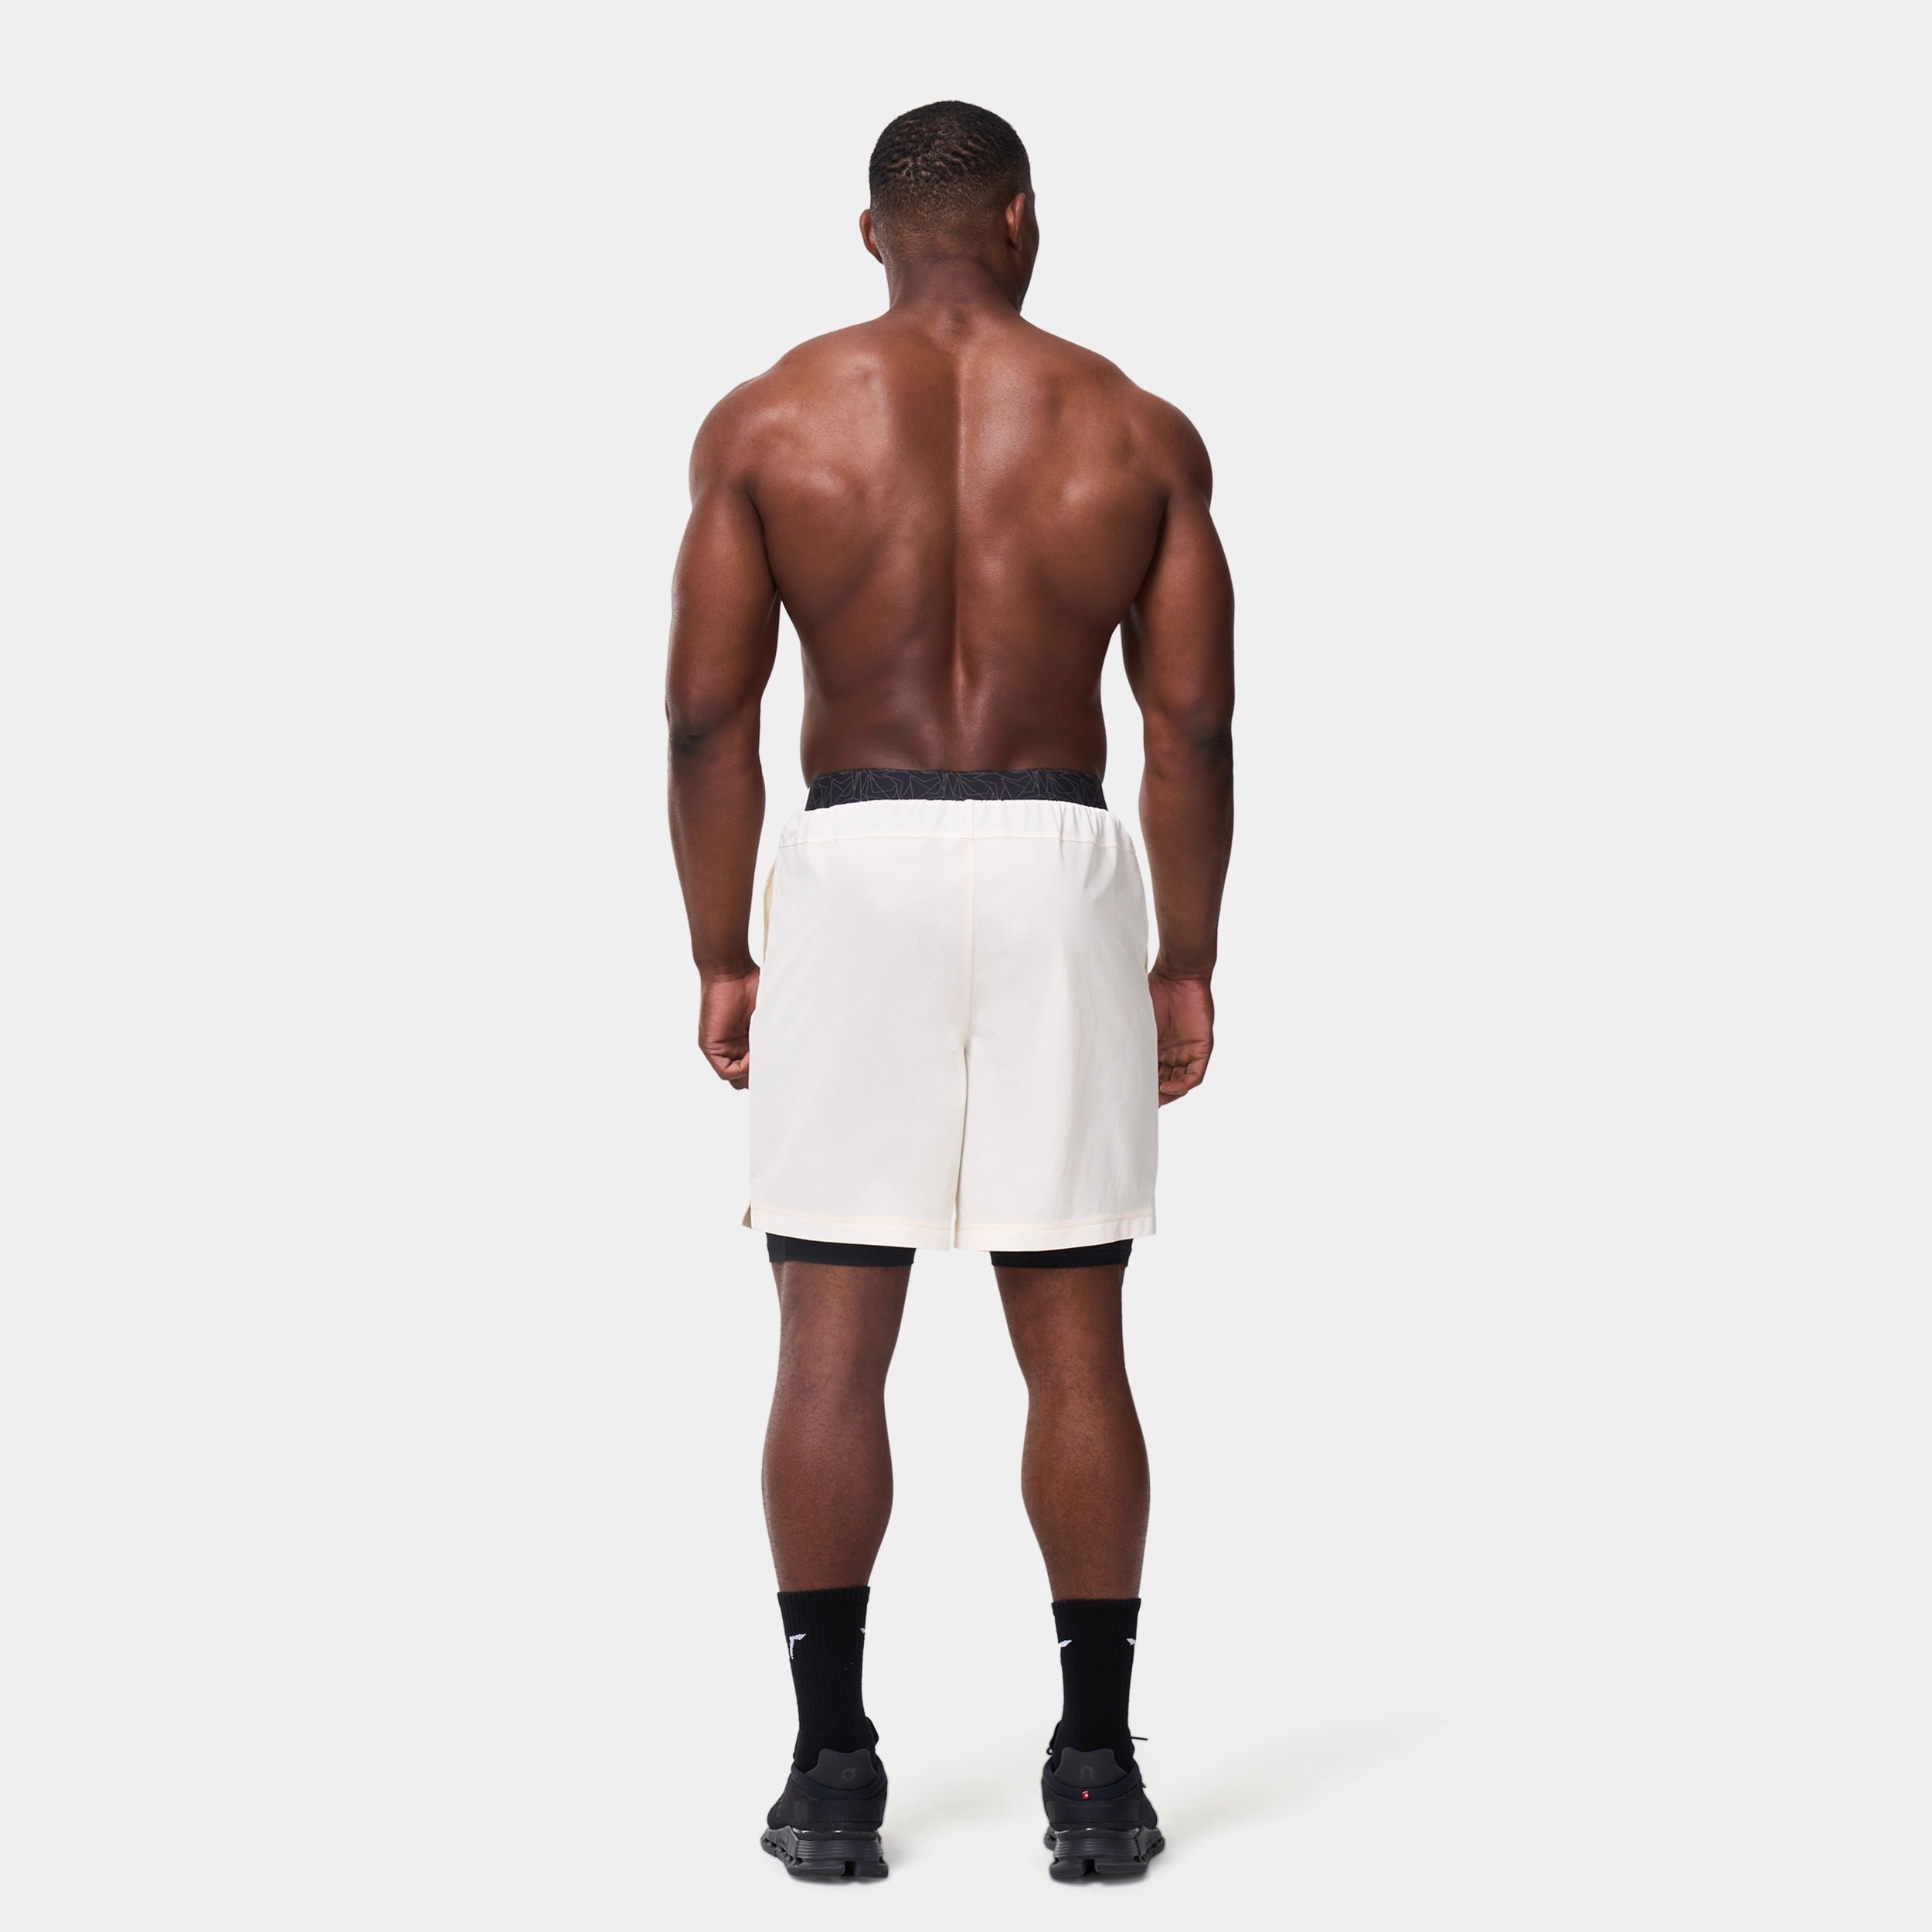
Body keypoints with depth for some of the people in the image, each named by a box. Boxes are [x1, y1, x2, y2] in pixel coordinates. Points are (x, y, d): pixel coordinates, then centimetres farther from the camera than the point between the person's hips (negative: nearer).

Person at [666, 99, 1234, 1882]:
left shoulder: (767, 423, 1)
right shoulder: (1137, 433, 3)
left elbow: (709, 714, -3)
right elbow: (1193, 726, 0)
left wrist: (721, 958, 5)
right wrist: (1187, 963, 7)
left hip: (856, 868, 0)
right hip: (1061, 870, 1)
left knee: (832, 1345, 5)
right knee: (1076, 1345, 6)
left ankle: (834, 1770, 7)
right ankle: (1099, 1775, 9)